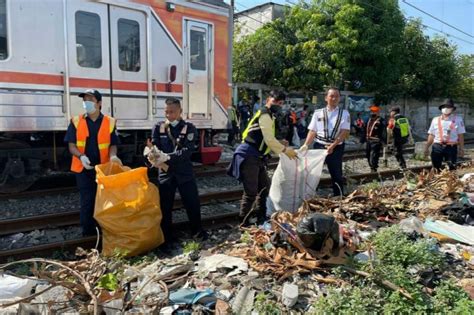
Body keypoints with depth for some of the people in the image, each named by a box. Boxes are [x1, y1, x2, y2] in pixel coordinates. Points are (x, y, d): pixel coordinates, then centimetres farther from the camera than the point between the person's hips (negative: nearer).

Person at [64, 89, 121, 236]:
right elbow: (71, 145, -1)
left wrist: (113, 156, -20)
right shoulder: (76, 122, 0)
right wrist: (81, 156, -20)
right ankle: (88, 234, 17)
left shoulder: (110, 122, -1)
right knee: (87, 202, 5)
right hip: (83, 169, 0)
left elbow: (113, 144, 2)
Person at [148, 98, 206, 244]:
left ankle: (197, 231, 30)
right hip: (165, 173, 1)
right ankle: (166, 236, 23)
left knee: (192, 204, 9)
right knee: (165, 207, 8)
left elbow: (187, 151, -16)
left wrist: (166, 157, -29)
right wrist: (154, 156, -27)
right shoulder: (158, 128, 4)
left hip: (185, 173, -1)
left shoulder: (189, 128, -3)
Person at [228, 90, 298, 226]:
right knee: (251, 192, -7)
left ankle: (261, 218, 32)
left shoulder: (268, 115, 19)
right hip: (249, 156, -11)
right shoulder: (265, 115, -13)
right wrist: (285, 149, -8)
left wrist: (283, 150, 19)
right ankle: (243, 224, 4)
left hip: (257, 157, 11)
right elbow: (270, 140, -19)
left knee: (264, 187, 19)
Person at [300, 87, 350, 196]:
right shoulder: (318, 113, 4)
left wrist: (333, 146, -20)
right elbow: (312, 131, 2)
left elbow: (345, 132, -9)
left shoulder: (344, 113, 0)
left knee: (336, 175, 10)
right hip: (319, 146, 1)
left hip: (336, 148, -1)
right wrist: (306, 145, -13)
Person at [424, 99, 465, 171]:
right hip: (437, 147, 2)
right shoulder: (435, 120, 10)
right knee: (436, 168, 5)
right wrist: (426, 147, 7)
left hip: (451, 147, -2)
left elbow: (461, 135, 3)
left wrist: (461, 149, -1)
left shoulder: (458, 119, 5)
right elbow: (431, 135, 12)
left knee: (452, 168, 1)